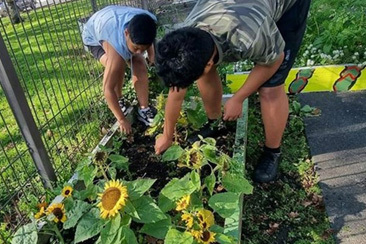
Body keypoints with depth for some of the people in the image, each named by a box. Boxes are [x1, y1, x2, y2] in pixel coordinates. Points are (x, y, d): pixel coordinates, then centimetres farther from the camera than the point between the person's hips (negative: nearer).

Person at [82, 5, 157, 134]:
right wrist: (122, 119, -29)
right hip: (94, 37, -4)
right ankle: (119, 100, -1)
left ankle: (144, 109, 3)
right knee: (118, 66, -30)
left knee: (140, 66, -12)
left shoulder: (149, 22, -33)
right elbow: (107, 88, -37)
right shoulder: (116, 47, -46)